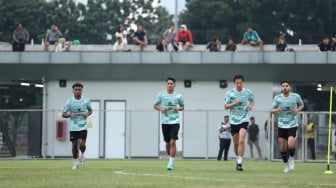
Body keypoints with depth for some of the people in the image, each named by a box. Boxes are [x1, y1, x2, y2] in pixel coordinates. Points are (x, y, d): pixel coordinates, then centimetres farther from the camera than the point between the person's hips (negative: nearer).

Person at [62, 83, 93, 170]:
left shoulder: (86, 100, 0)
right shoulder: (69, 102, -4)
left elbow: (90, 110, 16)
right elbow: (63, 114, 1)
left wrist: (88, 114, -6)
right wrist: (70, 115, -19)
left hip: (83, 127, 0)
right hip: (73, 127, 0)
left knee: (81, 143, -17)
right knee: (74, 145, 3)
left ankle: (82, 155, 16)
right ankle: (76, 162, 23)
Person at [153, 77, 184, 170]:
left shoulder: (178, 96, 2)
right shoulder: (161, 94, 2)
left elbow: (182, 106, 15)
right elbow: (155, 105, 10)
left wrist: (178, 108, -8)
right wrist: (160, 109, -10)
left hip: (175, 121, -2)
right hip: (164, 121, 2)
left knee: (172, 142, -14)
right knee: (167, 143, 10)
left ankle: (171, 163, -11)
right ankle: (170, 158, 32)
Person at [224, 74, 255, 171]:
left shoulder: (248, 92, 1)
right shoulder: (230, 93, -1)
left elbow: (252, 101, 20)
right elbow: (225, 106, 2)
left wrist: (251, 105, -2)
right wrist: (234, 103, -15)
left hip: (244, 120, -2)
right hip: (233, 120, 2)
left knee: (241, 140, -19)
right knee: (236, 143, 7)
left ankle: (240, 162, -19)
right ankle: (238, 159, 29)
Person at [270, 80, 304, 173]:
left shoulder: (296, 96, -2)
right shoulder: (277, 97, -1)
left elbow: (301, 105, 16)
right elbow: (271, 110, 4)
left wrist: (297, 110, -5)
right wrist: (277, 110, -19)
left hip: (293, 124, -2)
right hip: (281, 126, 2)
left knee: (290, 145, -19)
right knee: (282, 148, 1)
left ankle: (291, 158, 11)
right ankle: (286, 164, 22)